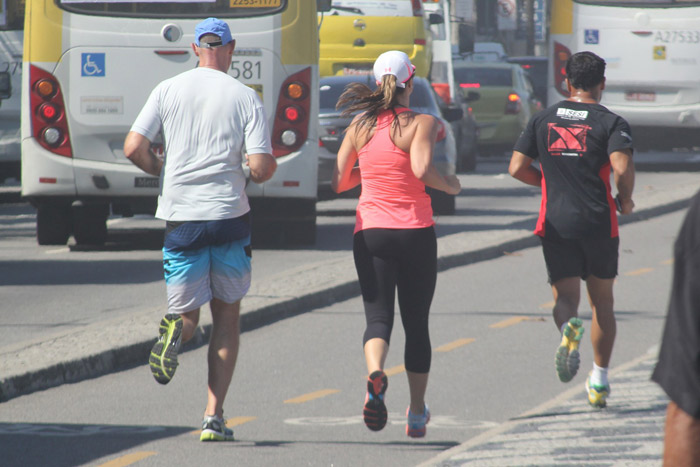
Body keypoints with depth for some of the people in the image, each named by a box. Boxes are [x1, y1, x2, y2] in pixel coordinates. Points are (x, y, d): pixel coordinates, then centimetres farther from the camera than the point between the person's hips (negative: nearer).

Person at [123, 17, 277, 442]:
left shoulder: (169, 91, 2)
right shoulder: (246, 98, -2)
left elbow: (134, 148, -3)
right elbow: (261, 168, -9)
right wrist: (268, 167, 15)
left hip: (180, 217, 1)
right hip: (230, 216, -1)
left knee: (187, 312, 13)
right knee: (227, 317, 13)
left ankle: (178, 331, -27)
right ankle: (215, 417, 4)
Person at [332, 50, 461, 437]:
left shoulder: (360, 125, 5)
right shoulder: (421, 123, -6)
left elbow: (339, 182, 7)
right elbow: (422, 170, -22)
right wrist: (449, 185, -3)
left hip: (370, 231, 2)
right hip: (415, 231, -2)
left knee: (377, 317, -1)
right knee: (416, 323, 13)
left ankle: (375, 374, -35)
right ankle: (417, 413, 22)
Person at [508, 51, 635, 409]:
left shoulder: (542, 120, 7)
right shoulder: (610, 122, -3)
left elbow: (517, 168, 4)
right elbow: (622, 167, -19)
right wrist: (625, 199, 0)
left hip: (555, 223, 1)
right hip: (599, 224, -1)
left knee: (565, 297, 3)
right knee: (602, 302, 15)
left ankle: (569, 327, -33)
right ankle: (600, 379, 17)